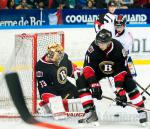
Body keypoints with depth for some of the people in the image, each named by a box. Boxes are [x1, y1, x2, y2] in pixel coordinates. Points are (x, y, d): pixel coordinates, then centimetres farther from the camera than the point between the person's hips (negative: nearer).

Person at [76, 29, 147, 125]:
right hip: (99, 70, 2)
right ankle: (90, 113, -16)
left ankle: (142, 112, -11)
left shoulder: (118, 48, -33)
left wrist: (120, 90, -37)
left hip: (116, 68, -2)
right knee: (81, 82, -18)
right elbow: (88, 67, -30)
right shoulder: (93, 47, -31)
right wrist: (94, 85, -40)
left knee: (129, 84, -24)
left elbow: (120, 71, -31)